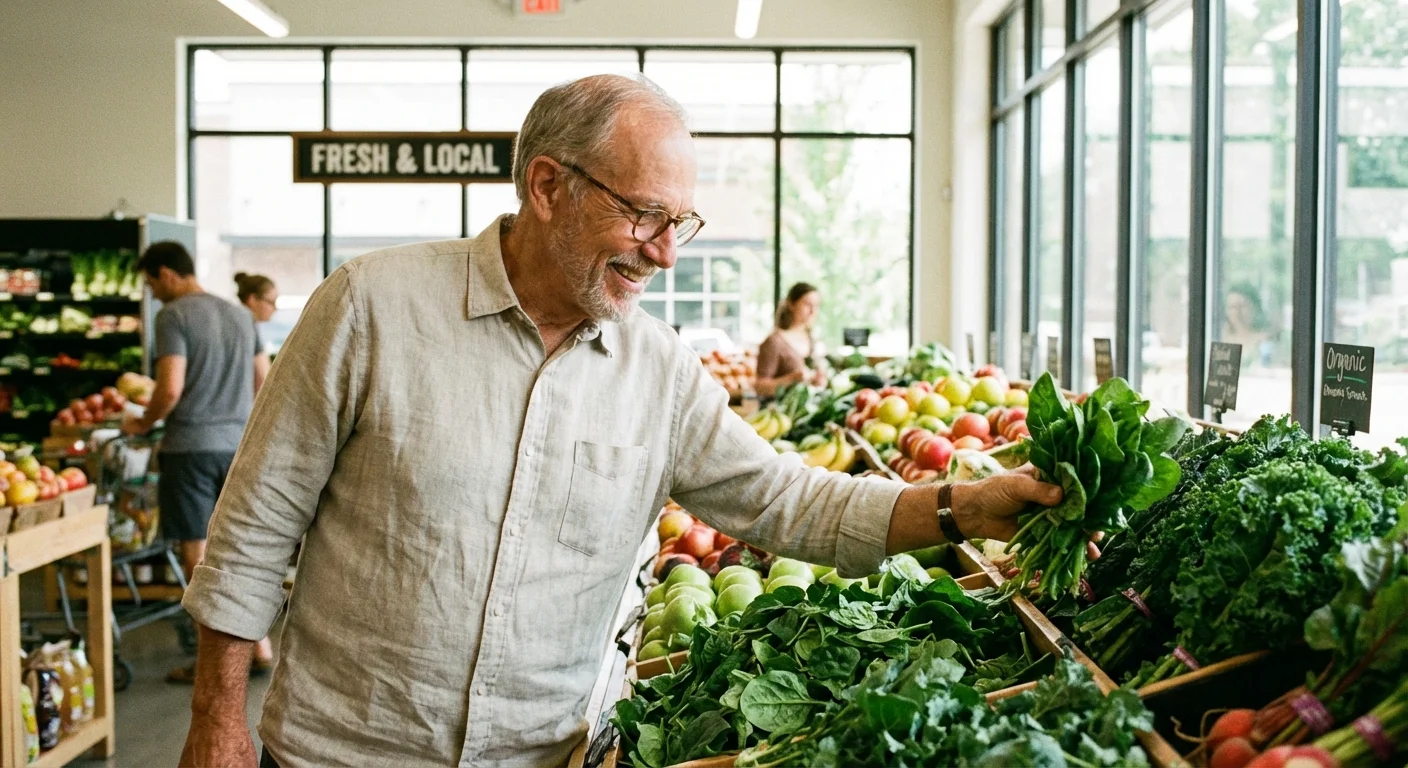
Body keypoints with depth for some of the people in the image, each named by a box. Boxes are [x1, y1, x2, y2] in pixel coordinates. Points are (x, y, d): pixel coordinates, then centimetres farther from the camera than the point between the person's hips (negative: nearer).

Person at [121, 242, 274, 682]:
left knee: (197, 553, 2)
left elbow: (170, 389, -17)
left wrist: (143, 424, 0)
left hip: (191, 447, -6)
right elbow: (265, 383, 15)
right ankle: (261, 650, 18)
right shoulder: (240, 315, 12)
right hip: (238, 444, 6)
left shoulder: (173, 316, -8)